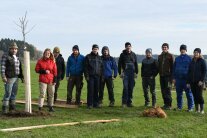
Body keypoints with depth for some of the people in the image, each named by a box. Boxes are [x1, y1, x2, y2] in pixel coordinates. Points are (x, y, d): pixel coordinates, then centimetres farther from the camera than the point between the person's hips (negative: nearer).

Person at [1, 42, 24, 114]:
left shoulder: (17, 58, 15)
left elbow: (19, 68, 20)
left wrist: (22, 77, 17)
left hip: (16, 78, 7)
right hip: (9, 78, -7)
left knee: (14, 93, 9)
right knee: (8, 93, -9)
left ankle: (12, 107, 17)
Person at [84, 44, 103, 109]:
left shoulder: (99, 57, 15)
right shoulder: (88, 57, 1)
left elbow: (101, 67, 18)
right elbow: (86, 67, -3)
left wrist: (102, 75, 10)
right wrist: (86, 76, -11)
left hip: (97, 76, 4)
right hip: (90, 76, -4)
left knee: (96, 90, 5)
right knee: (90, 90, -6)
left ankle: (95, 103, 11)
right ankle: (89, 104, -2)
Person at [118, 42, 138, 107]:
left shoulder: (133, 54, 11)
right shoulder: (122, 55, 3)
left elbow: (136, 64, 16)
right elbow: (119, 64, 3)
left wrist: (136, 72, 9)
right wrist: (120, 73, -4)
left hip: (132, 72, 3)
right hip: (125, 72, -3)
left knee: (131, 88, 3)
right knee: (125, 87, -10)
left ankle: (129, 102, 10)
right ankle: (124, 102, -6)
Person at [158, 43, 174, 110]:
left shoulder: (170, 56, -2)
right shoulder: (160, 56, 16)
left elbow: (173, 66, -5)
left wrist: (172, 76, -11)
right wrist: (159, 73, 12)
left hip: (168, 76, -6)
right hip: (161, 76, 6)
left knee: (168, 90, -7)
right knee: (163, 90, 7)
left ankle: (169, 105, -2)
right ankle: (165, 103, 16)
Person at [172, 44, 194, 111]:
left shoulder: (189, 58, 1)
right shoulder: (177, 58, 12)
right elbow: (174, 68, 15)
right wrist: (174, 78, 9)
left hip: (186, 78, -4)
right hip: (178, 78, 4)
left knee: (189, 93, -1)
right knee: (179, 93, 9)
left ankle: (190, 107, 5)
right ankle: (179, 106, 18)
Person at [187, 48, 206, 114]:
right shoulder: (192, 62, 13)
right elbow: (189, 72, 14)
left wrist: (202, 80, -16)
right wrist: (188, 82, 9)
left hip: (199, 82, -5)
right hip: (192, 82, 5)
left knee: (199, 95, -7)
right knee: (195, 96, 5)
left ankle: (202, 110, 2)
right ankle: (197, 109, 12)